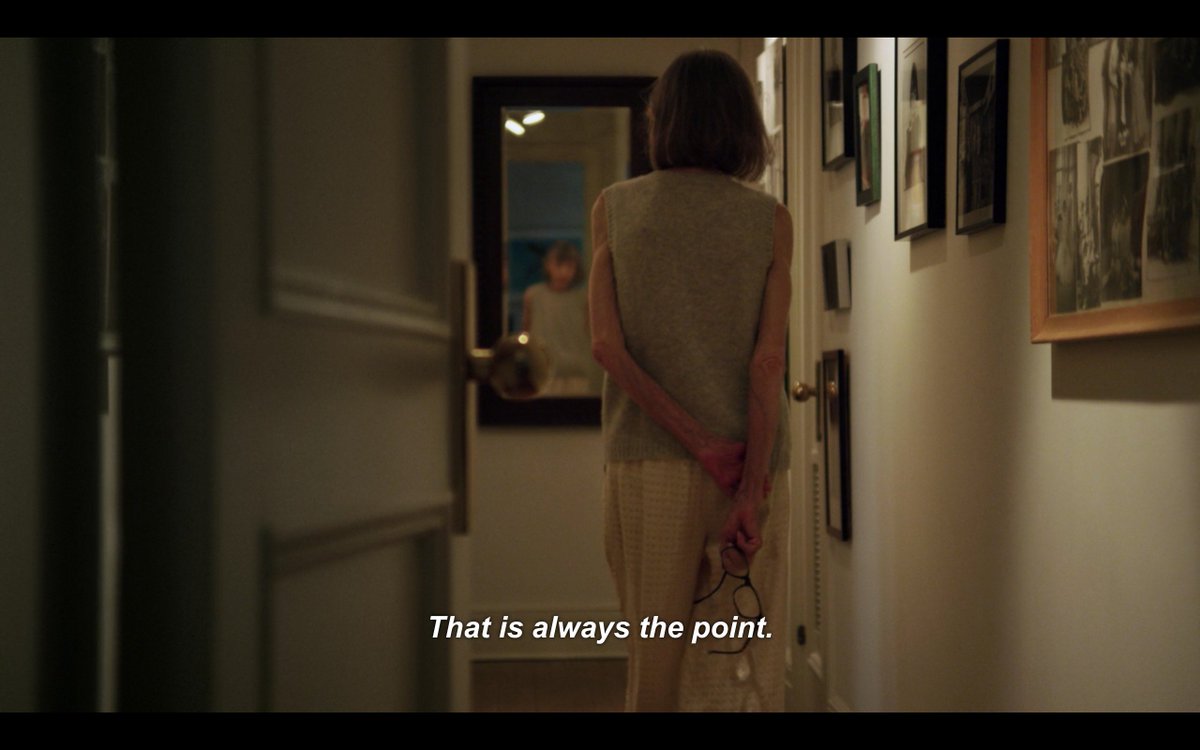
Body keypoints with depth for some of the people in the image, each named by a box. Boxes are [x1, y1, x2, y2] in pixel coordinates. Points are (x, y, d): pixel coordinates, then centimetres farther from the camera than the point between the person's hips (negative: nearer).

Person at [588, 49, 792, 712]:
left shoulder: (614, 209, 3)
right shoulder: (769, 221, 0)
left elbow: (607, 345, -7)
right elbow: (767, 361, -8)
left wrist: (699, 441, -8)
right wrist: (751, 489, -10)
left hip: (642, 464, 1)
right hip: (749, 459, -1)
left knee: (654, 656, 12)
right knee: (739, 663, 4)